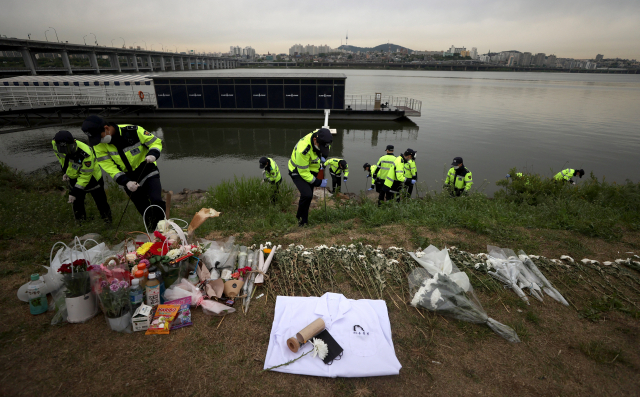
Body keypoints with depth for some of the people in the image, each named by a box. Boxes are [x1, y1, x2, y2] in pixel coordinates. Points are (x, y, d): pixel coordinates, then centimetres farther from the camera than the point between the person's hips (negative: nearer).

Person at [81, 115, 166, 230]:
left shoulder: (133, 131, -18)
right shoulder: (99, 144, -8)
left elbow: (156, 142, -9)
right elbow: (109, 167, -10)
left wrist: (152, 154, -31)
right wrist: (126, 182, -25)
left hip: (148, 173, -3)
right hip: (128, 178, 4)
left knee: (156, 201, -23)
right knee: (145, 211, 8)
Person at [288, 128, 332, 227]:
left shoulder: (321, 139, -17)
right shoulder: (303, 149, -38)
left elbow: (328, 146, 10)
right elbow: (303, 172, -28)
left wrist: (323, 157, -10)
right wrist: (318, 182, -23)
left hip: (311, 170, 7)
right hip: (298, 172, -7)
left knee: (308, 196, 10)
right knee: (307, 194, -23)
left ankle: (304, 221, 27)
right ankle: (300, 217, 3)